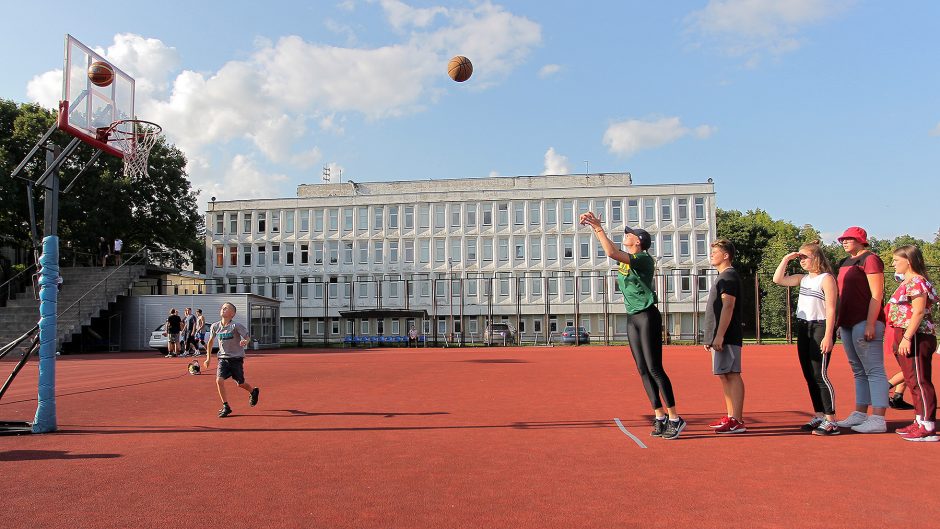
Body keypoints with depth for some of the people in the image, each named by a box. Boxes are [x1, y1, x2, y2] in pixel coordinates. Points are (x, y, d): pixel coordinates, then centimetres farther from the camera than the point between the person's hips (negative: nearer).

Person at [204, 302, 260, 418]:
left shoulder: (236, 326, -14)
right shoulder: (215, 326, -2)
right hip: (223, 358, 3)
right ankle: (226, 407, -2)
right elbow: (210, 341, 14)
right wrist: (208, 358, 15)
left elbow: (247, 337, -10)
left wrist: (245, 342, -34)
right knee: (219, 380, -16)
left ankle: (254, 391, 41)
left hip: (236, 358, -3)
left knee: (240, 383, 7)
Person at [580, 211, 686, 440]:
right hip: (632, 318, 9)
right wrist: (595, 226, 9)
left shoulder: (644, 259, -14)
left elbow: (611, 253, -26)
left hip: (648, 316, -8)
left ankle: (675, 418, 0)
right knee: (643, 370, 7)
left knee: (654, 368, -9)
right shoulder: (625, 260, 11)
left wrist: (598, 227, -21)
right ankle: (660, 417, 14)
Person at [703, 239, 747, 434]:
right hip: (719, 337, 10)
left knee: (732, 375, -9)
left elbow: (728, 306, -19)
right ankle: (731, 417, 16)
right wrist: (711, 337, 21)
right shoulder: (723, 277, 21)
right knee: (725, 376, 11)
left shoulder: (729, 276, -10)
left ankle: (737, 421, -7)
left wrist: (719, 336, -24)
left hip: (726, 337, -10)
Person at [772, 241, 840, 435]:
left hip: (820, 327, -8)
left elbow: (831, 310, -13)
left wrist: (828, 336, -19)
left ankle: (831, 421, -4)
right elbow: (778, 279, 16)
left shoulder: (826, 279, -8)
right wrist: (786, 259, 10)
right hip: (803, 328, 8)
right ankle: (819, 416, 19)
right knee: (809, 375, 10)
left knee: (820, 375, -10)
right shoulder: (803, 278, 14)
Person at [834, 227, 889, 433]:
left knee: (874, 371, -7)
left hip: (865, 323, -9)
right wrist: (840, 322, 19)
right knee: (859, 372, 13)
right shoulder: (845, 263, 19)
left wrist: (870, 324, -20)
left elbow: (877, 295, -14)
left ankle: (878, 420, -6)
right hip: (848, 324, 9)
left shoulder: (870, 259, -7)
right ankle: (860, 415, 18)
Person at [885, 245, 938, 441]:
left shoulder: (916, 282, -13)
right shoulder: (907, 282, 17)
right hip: (907, 337, 10)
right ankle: (920, 421, 21)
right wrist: (902, 337, 19)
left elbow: (919, 312, -20)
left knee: (920, 382, -7)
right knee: (913, 382, 14)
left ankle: (928, 427, -4)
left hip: (916, 337, -10)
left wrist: (907, 337, -23)